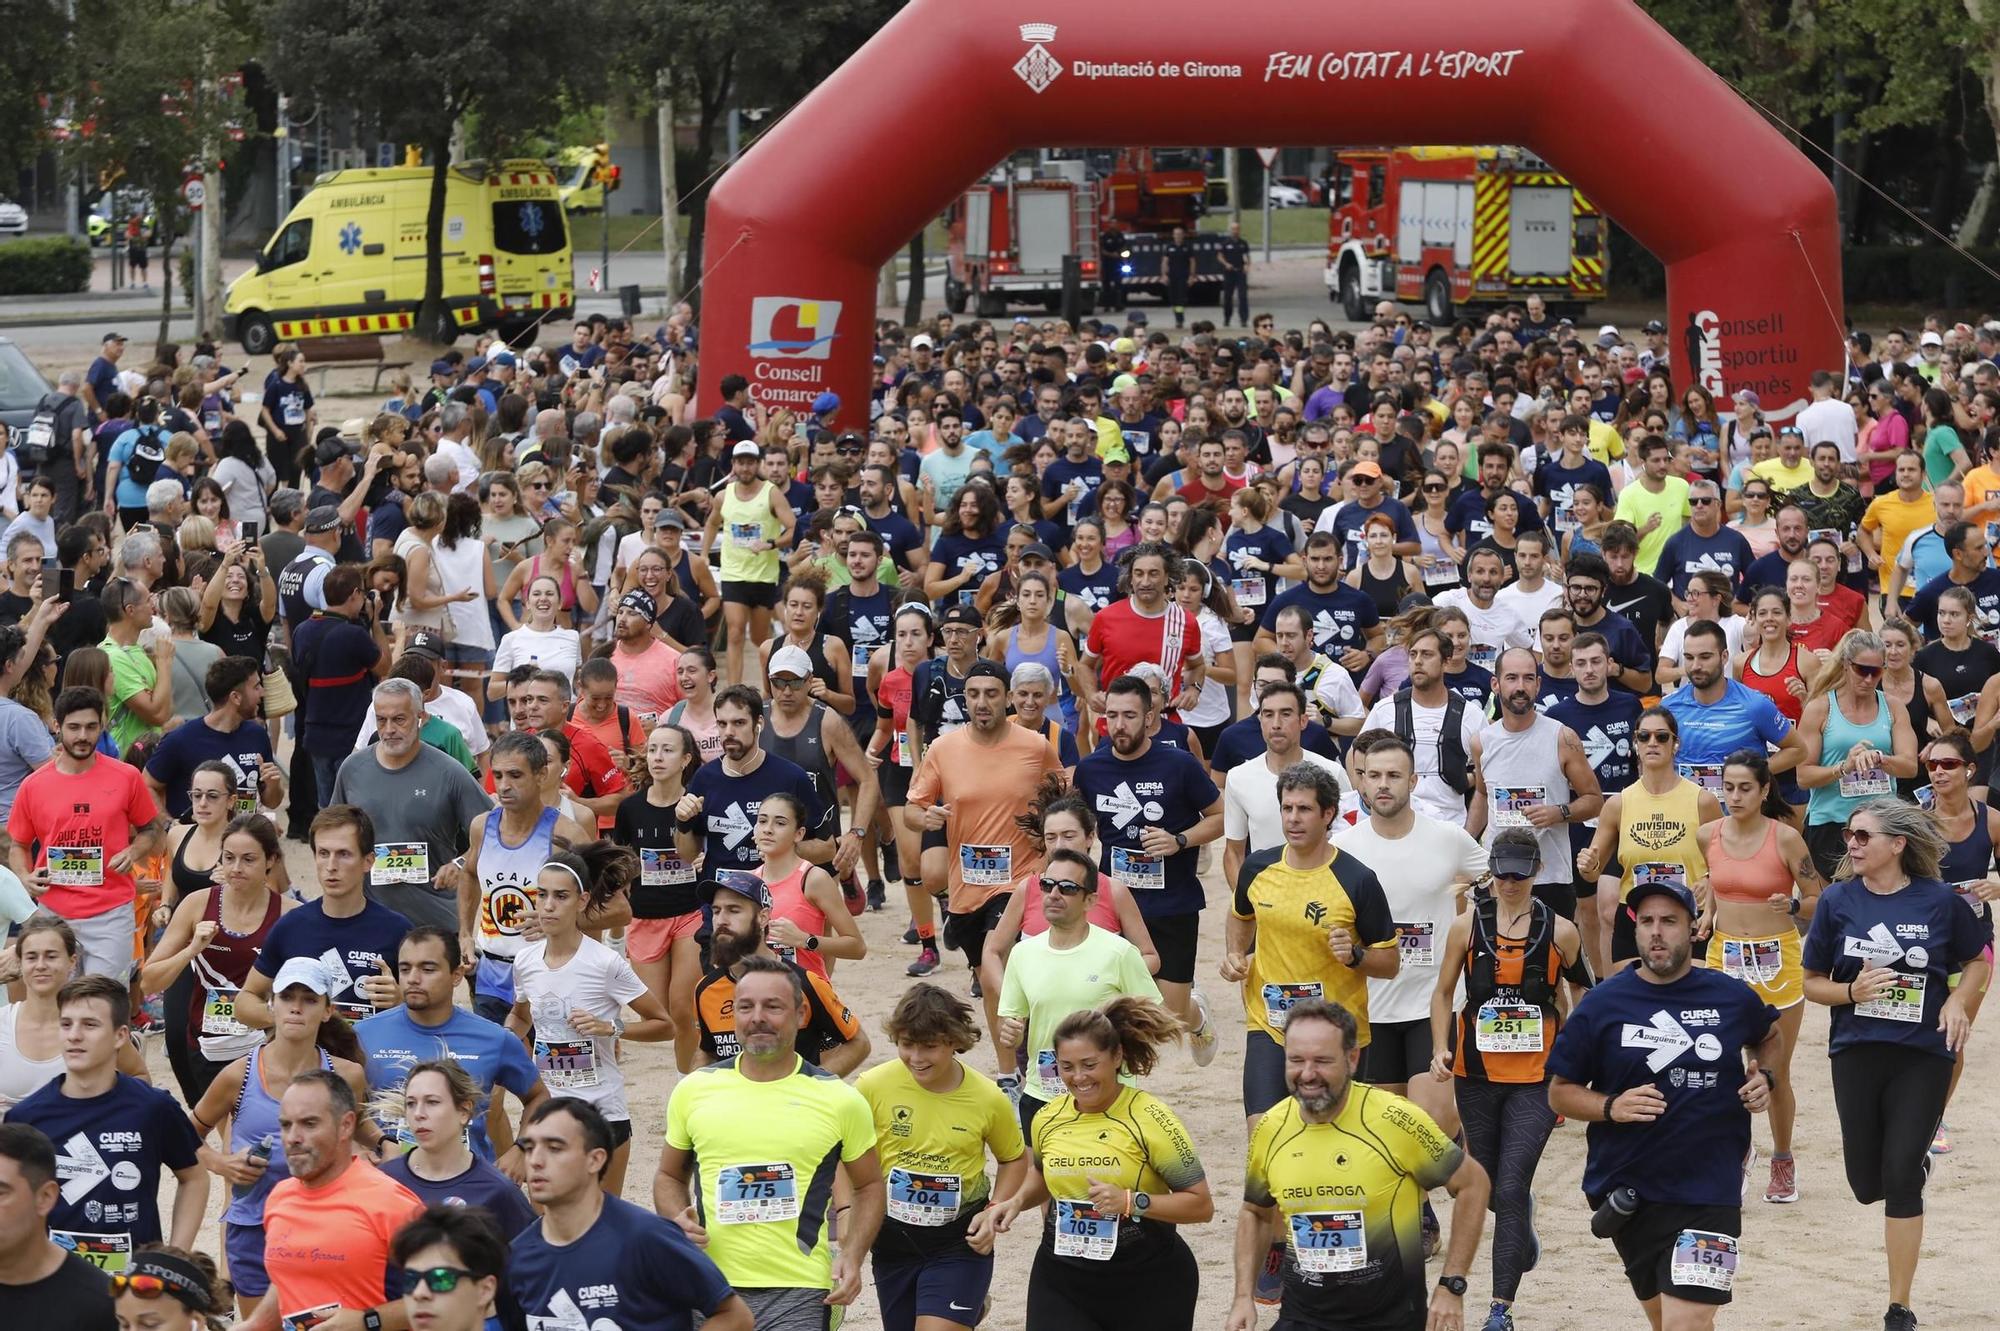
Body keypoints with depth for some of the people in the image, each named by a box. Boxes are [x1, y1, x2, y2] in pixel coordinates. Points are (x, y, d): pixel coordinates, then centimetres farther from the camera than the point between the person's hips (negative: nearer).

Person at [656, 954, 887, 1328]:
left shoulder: (838, 1099, 2)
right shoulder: (694, 1090, 7)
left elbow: (869, 1186, 12)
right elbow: (670, 1176, 19)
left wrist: (852, 1256, -3)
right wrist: (677, 1220, -2)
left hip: (799, 1294, -2)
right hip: (709, 1288, 2)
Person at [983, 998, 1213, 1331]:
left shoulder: (1149, 1118, -13)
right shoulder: (1048, 1119, 2)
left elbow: (1202, 1205, -12)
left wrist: (1132, 1201, -24)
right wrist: (1017, 1201, 6)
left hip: (1148, 1283, -3)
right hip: (1062, 1283, 3)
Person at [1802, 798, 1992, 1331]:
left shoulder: (1940, 901, -5)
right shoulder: (1838, 901, -2)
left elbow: (1978, 961, 10)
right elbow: (1813, 982, 4)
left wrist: (1959, 1001, -9)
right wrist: (1853, 992, -16)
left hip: (1923, 1055, -2)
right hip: (1857, 1052, 2)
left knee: (1901, 1180, -8)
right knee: (1868, 1184, 8)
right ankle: (1913, 1162, 46)